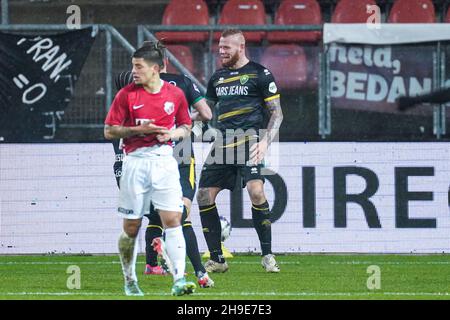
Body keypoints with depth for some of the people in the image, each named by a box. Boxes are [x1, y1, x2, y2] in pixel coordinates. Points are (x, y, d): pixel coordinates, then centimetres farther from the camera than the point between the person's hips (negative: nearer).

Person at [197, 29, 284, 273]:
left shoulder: (260, 74, 0)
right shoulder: (218, 77, 17)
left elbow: (276, 113, -2)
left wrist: (265, 141, -14)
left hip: (249, 142, -6)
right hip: (223, 143, 6)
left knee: (256, 191, -24)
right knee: (204, 196, -2)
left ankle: (267, 255, -13)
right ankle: (217, 260, 7)